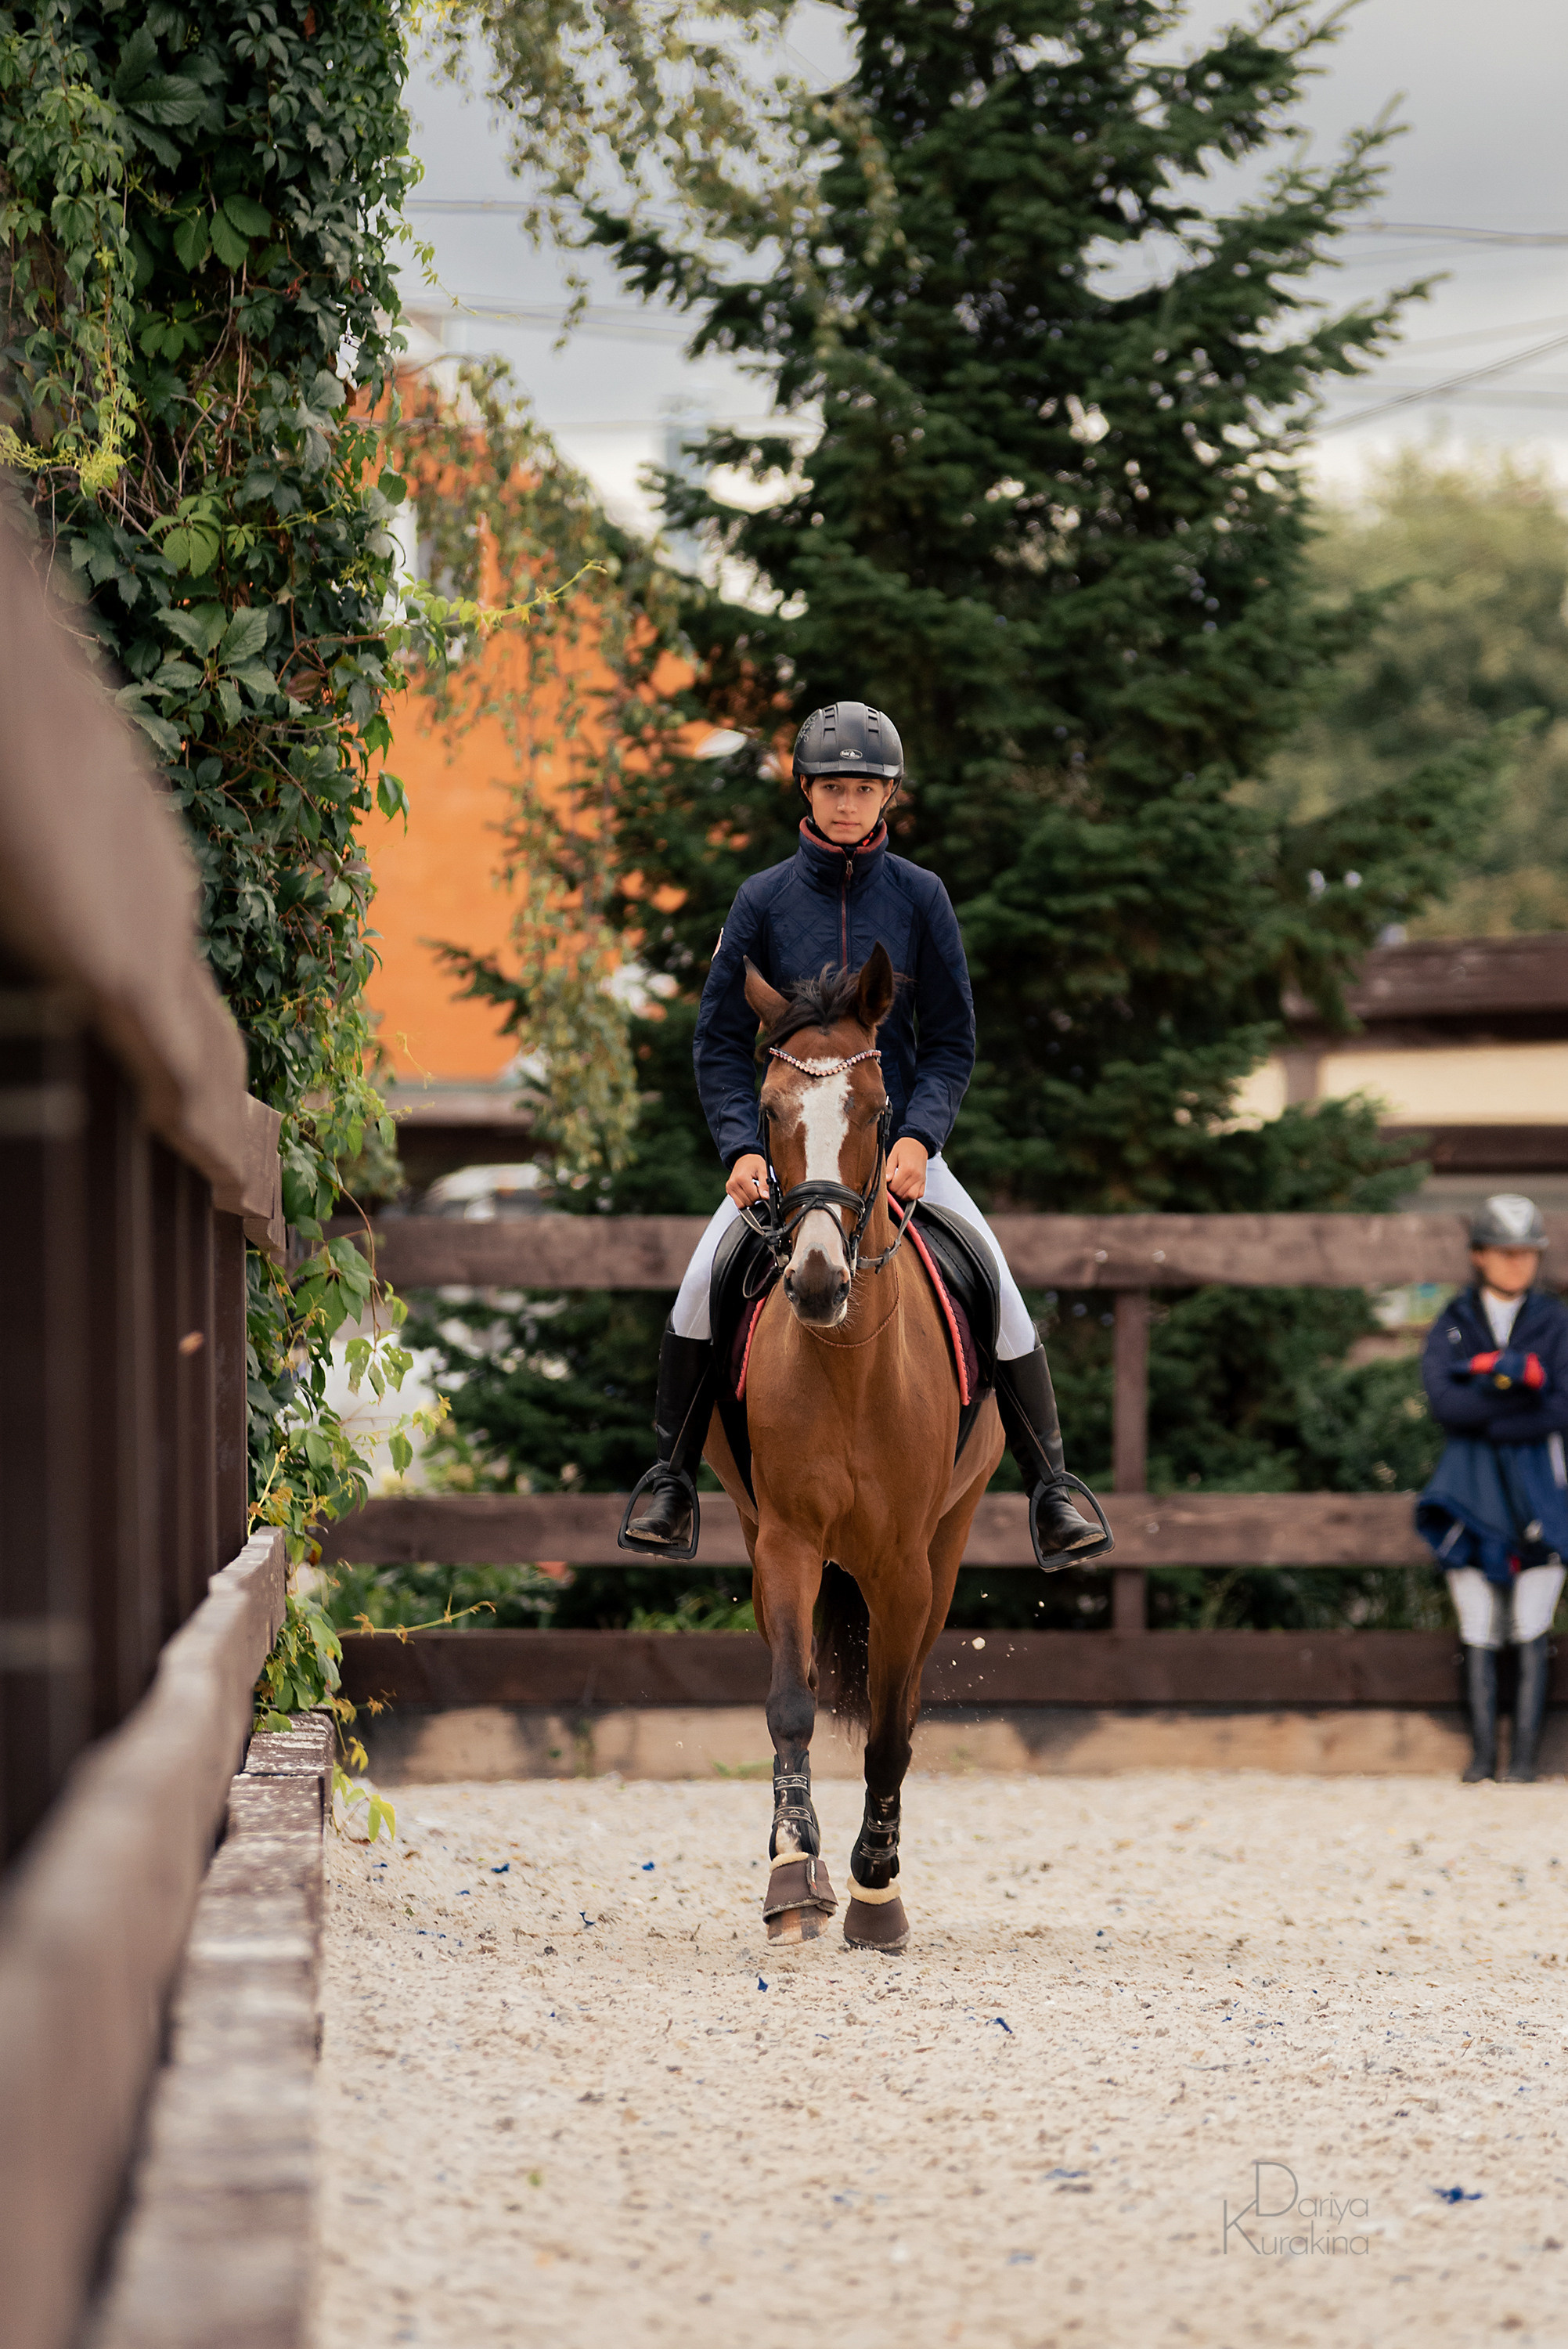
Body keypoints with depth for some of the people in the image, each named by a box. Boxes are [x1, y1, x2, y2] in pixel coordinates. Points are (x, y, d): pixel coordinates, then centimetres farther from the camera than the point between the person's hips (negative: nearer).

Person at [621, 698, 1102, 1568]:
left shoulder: (919, 897, -2)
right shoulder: (764, 898, -3)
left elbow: (951, 1041, 1)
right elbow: (720, 1042, 0)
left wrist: (917, 1139, -15)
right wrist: (742, 1148, -14)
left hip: (897, 1139, 0)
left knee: (998, 1290, -14)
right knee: (703, 1284, -20)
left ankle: (1050, 1490, -1)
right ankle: (669, 1480, -3)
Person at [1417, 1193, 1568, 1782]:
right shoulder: (1454, 1322, 7)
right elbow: (1442, 1399, -7)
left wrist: (1483, 1417, -13)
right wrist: (1516, 1383, -17)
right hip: (1471, 1483, 1)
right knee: (1478, 1631, 0)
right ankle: (1483, 1753, 3)